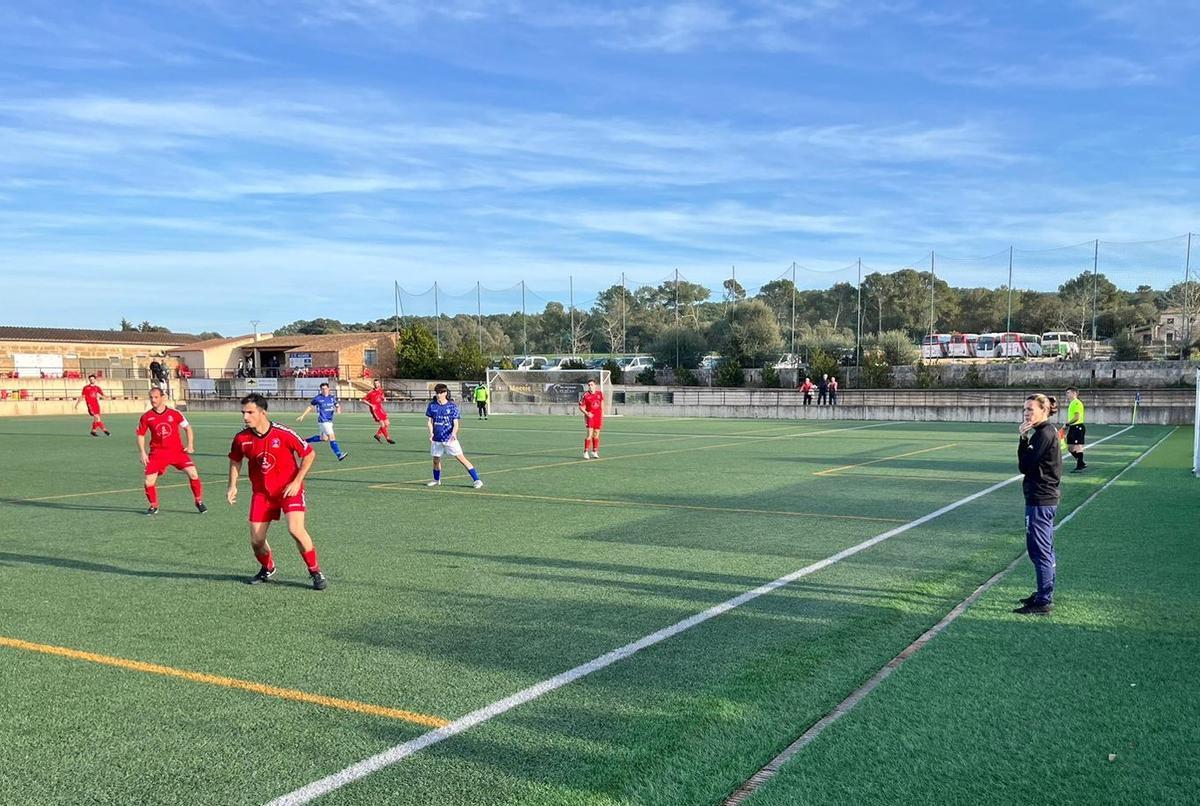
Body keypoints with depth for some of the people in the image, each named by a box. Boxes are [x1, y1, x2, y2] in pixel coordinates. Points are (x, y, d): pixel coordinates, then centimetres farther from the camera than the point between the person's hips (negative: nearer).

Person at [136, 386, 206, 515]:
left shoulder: (174, 414, -4)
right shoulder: (146, 417, -2)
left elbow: (188, 428, 8)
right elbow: (140, 435, 9)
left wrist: (190, 445, -3)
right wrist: (143, 453, -1)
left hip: (177, 451, -1)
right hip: (157, 453, 1)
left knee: (193, 474, -14)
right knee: (149, 482, -6)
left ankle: (199, 502, 4)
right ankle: (154, 506, 20)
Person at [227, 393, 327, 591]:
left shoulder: (283, 433, -19)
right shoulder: (241, 438, -7)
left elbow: (309, 454, -9)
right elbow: (235, 460, 15)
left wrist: (297, 482, -13)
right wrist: (233, 486, 5)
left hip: (289, 489, -4)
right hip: (261, 492, 4)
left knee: (295, 529, -22)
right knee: (256, 540, 1)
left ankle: (315, 571, -3)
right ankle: (268, 569, 33)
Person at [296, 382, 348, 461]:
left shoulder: (332, 397, 7)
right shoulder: (317, 398, -5)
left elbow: (337, 406, 13)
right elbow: (310, 407, 6)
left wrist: (338, 409, -12)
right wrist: (302, 416, 8)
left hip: (330, 421, 7)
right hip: (323, 421, -7)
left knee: (323, 438, 16)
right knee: (332, 437, -16)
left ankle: (304, 441, 34)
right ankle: (339, 455, -20)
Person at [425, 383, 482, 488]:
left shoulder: (452, 406, -5)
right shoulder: (432, 405, 3)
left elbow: (455, 423, -7)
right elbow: (429, 421, 8)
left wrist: (454, 433, -26)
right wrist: (431, 432, -10)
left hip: (450, 438, -4)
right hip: (436, 439, 4)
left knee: (461, 458, -9)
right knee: (436, 460, 14)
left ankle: (476, 480, -8)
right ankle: (436, 480, 40)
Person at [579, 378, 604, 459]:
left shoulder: (600, 393, 3)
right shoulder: (585, 395, -9)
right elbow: (581, 407, -4)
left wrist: (602, 417, 13)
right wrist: (586, 413, -20)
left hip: (598, 417, 4)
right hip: (590, 416, -4)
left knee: (596, 435, 9)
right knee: (589, 434, -12)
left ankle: (595, 452, 18)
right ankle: (585, 452, -6)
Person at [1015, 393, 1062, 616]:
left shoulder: (1044, 434, -17)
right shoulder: (1047, 432, 13)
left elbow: (1025, 466, -16)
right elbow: (1029, 464, 11)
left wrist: (1023, 439, -11)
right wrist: (1026, 439, 0)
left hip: (1039, 500, -11)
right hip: (1045, 498, 11)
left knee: (1039, 551, -5)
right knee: (1044, 550, 18)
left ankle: (1043, 602, -1)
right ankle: (1045, 595, 28)